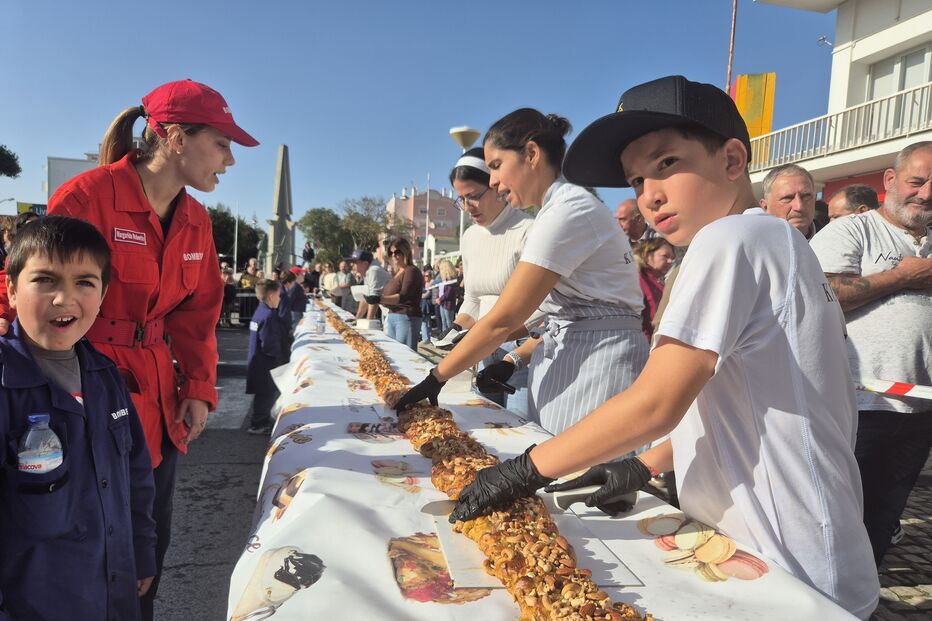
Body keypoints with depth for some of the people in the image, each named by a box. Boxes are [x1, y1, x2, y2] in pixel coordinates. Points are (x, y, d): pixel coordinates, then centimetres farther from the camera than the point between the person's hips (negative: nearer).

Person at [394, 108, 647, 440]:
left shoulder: (569, 210, -17)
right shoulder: (559, 208, 13)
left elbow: (503, 320, -19)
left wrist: (436, 377, -12)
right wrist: (518, 359, 5)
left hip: (597, 366, -9)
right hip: (564, 361, 9)